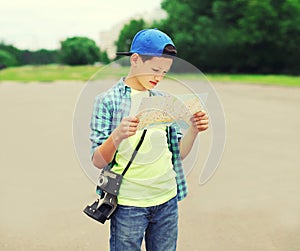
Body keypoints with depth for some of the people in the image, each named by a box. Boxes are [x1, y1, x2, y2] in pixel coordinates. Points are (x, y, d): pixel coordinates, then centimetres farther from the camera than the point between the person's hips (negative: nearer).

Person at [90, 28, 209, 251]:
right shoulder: (108, 100, -6)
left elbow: (178, 154, 9)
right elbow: (98, 162, -10)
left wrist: (194, 130, -9)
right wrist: (117, 135, -28)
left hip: (167, 202, 4)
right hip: (128, 206, -4)